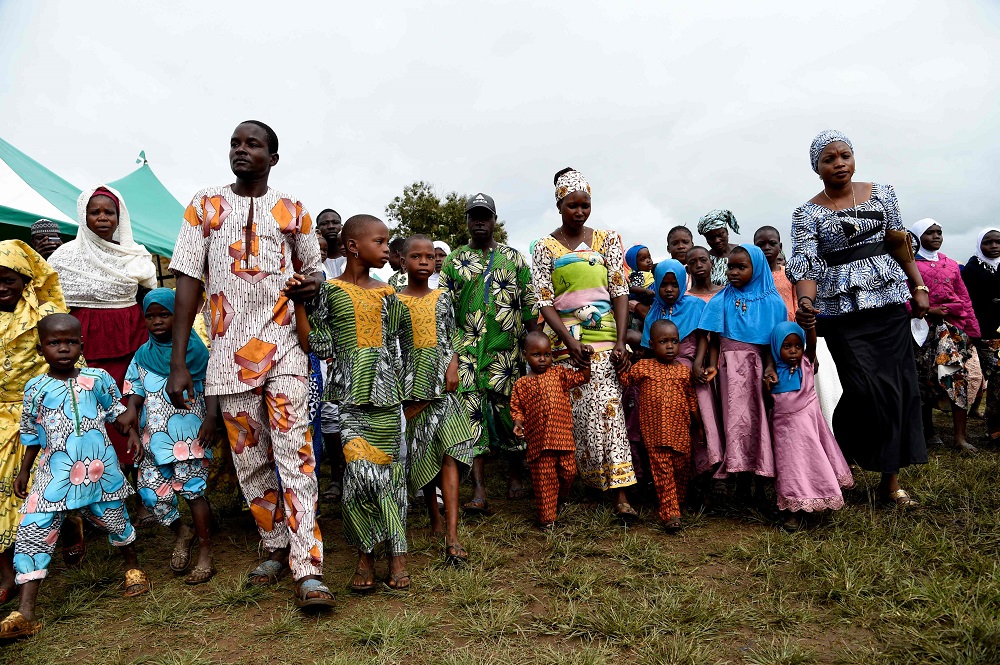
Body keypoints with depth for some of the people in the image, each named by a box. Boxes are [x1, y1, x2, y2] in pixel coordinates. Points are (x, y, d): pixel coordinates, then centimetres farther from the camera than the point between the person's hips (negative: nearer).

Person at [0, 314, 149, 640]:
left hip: (100, 469, 0)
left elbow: (116, 411, 10)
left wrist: (132, 435, -4)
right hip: (55, 473, 0)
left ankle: (133, 567, 41)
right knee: (32, 533, -7)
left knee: (115, 520, 14)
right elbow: (33, 435, 11)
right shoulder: (36, 388, 1)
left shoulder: (97, 378, -2)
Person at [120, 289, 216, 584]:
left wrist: (210, 418, -14)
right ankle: (181, 532, 28)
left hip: (190, 434, -4)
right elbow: (136, 388, 11)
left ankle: (205, 554, 5)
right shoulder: (143, 355, 12)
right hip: (155, 437, 5)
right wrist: (131, 410, -10)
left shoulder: (194, 349, 0)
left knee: (192, 489, -7)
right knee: (150, 489, 1)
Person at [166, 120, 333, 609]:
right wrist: (178, 362, -4)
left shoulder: (293, 212, 9)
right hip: (229, 355, 1)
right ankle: (275, 548, 26)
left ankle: (308, 571, -7)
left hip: (283, 350, -1)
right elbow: (188, 281, 2)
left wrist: (310, 285, -8)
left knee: (295, 456, -9)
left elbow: (312, 272, 19)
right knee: (250, 461, 9)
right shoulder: (205, 206, 8)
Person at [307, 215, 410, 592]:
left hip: (384, 393, 3)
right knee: (360, 470, -11)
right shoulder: (329, 291, 1)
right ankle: (365, 555, 7)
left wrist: (398, 391, 14)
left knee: (388, 469, 4)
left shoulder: (387, 294, 10)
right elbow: (321, 347, -3)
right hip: (350, 395, -3)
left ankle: (397, 554, 14)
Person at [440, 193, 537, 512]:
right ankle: (479, 491, -3)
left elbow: (529, 303, 8)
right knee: (472, 412, -5)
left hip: (507, 349, 0)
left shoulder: (513, 257, 10)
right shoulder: (453, 261, 11)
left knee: (510, 409, 3)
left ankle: (516, 475, 24)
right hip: (467, 350, 0)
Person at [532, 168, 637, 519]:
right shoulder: (545, 248, 5)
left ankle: (620, 493, -4)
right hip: (564, 338, 0)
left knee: (608, 410, -6)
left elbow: (620, 292, 4)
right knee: (574, 413, 1)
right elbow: (544, 302, -1)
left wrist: (620, 341, -7)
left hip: (604, 335, 0)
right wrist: (569, 340, -15)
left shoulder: (608, 239, 9)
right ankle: (581, 481, 18)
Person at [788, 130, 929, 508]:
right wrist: (805, 302, -28)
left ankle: (891, 479, 11)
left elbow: (899, 246, 15)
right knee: (867, 389, -11)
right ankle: (839, 459, 10)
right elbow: (807, 266, -11)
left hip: (890, 302, 3)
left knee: (898, 386, 1)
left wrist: (918, 286, 10)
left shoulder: (881, 193, 10)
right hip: (843, 308, -3)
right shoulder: (808, 214, 0)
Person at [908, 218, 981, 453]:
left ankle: (960, 436, -6)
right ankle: (926, 426, 21)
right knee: (924, 379, 4)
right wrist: (928, 310, -14)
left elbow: (965, 300, 15)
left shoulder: (951, 265, 17)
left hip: (953, 328, 3)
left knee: (959, 376, -8)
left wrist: (972, 329, 10)